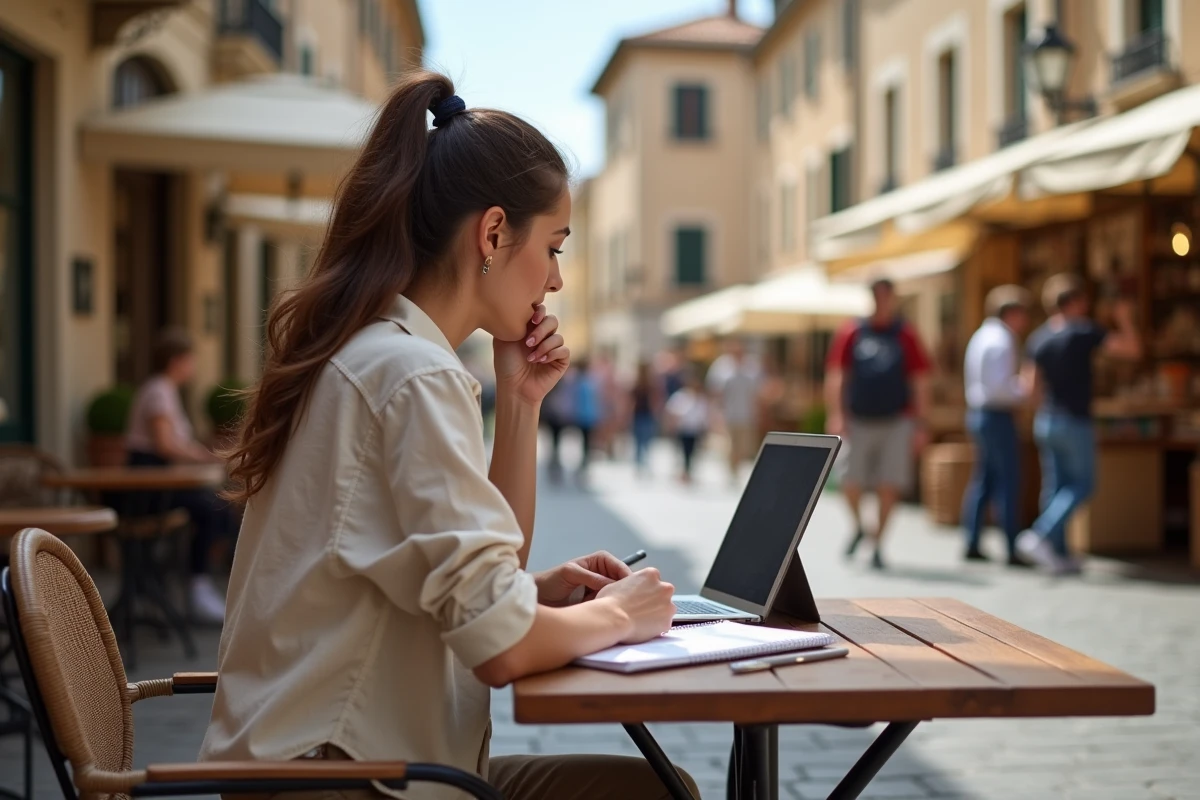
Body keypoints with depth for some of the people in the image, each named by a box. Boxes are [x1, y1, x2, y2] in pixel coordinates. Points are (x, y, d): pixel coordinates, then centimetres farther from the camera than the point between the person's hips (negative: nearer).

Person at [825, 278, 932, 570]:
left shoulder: (906, 336, 3)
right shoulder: (851, 334, 3)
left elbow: (920, 382, 4)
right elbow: (835, 376, 2)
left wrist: (920, 424, 0)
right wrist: (836, 414, -8)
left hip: (896, 422, 0)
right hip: (859, 422, 0)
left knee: (889, 486, -5)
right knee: (851, 485, -4)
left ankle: (877, 543, 13)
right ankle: (858, 527, 26)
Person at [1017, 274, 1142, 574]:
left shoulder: (1036, 338, 5)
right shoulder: (1084, 331, -12)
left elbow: (1033, 385, 7)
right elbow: (1133, 349, -10)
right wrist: (1125, 320, 4)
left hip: (1045, 421, 6)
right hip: (1075, 423, -6)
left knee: (1055, 486, 11)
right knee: (1081, 485, 3)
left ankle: (1058, 554, 15)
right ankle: (1040, 536, -13)